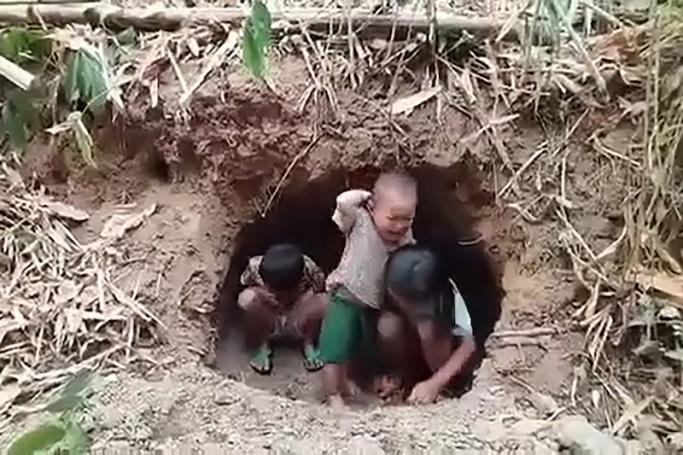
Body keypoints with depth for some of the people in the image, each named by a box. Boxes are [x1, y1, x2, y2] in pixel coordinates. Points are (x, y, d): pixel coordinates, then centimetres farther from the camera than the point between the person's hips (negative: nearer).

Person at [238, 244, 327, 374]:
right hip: (268, 323, 1)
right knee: (248, 298, -33)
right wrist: (258, 293, -30)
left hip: (299, 323, 0)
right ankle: (259, 345, -3)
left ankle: (309, 343, 0)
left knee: (324, 302, -32)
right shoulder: (255, 267, -28)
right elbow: (244, 285, -9)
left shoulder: (309, 269, -30)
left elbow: (322, 289, -12)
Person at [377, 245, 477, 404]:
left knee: (428, 328, -36)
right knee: (388, 324, -31)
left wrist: (434, 384, -37)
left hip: (442, 354, -2)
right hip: (409, 348, 2)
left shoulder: (446, 294, -30)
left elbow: (468, 344, -30)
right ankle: (399, 376, -6)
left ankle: (444, 387, -13)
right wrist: (396, 375, -19)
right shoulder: (395, 291, -25)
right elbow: (385, 332, -12)